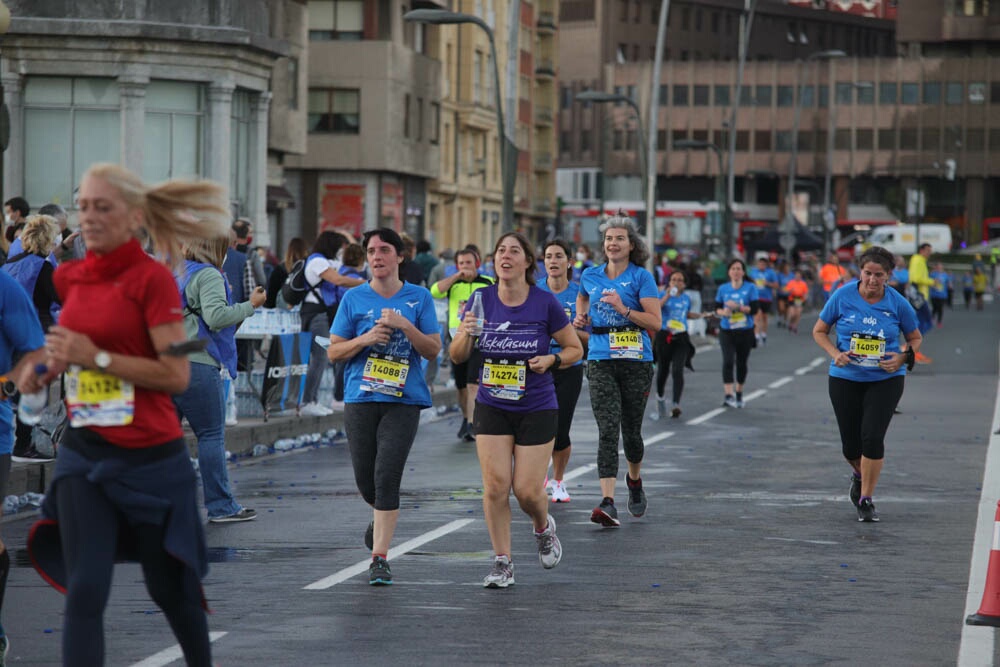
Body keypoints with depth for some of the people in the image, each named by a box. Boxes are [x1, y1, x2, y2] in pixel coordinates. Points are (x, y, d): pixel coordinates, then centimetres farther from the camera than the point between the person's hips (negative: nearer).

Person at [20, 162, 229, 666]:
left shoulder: (152, 278, -12)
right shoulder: (70, 278, 6)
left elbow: (176, 375, -17)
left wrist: (96, 357, -20)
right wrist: (48, 366, 7)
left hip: (150, 456, -4)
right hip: (84, 453, 5)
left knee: (169, 586, 12)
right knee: (84, 590, -7)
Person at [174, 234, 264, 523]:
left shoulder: (174, 274, 18)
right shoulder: (209, 275, -6)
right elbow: (215, 316, -18)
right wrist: (250, 305, -6)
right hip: (197, 363, -7)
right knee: (212, 435, -1)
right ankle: (221, 505, 1)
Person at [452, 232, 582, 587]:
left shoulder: (545, 303, -9)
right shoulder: (482, 299, -2)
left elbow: (575, 349, 2)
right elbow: (457, 357, 3)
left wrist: (551, 360, -17)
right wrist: (464, 334, -18)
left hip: (537, 408, -2)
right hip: (492, 407, 2)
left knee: (527, 490, -4)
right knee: (495, 484, -7)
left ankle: (544, 527, 32)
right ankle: (502, 563, 6)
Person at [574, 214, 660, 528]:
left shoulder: (641, 277, -2)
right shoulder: (590, 275, 9)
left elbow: (655, 322, -8)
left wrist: (624, 309, -20)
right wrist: (581, 318, 14)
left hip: (636, 362, -2)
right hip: (600, 362, 2)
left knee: (631, 431, 8)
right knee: (608, 430, -12)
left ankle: (634, 479, 40)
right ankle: (608, 503, -20)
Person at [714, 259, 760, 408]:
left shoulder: (750, 288, -2)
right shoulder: (723, 289, 4)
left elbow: (754, 309, -9)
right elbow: (717, 308, 9)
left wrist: (737, 307, -20)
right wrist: (723, 312, -13)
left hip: (745, 332, 0)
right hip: (727, 331, 0)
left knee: (742, 362, 11)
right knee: (728, 361, -16)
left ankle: (739, 392, 31)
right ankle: (728, 395, -20)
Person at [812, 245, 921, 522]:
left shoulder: (897, 303, -6)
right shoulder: (843, 297, -7)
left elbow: (915, 338, 9)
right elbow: (819, 331, 5)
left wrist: (902, 358, -11)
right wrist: (835, 353, -13)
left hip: (886, 379, -1)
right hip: (845, 379, 1)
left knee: (872, 438, -16)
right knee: (851, 445, 6)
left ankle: (866, 499, 0)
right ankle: (860, 475, 42)